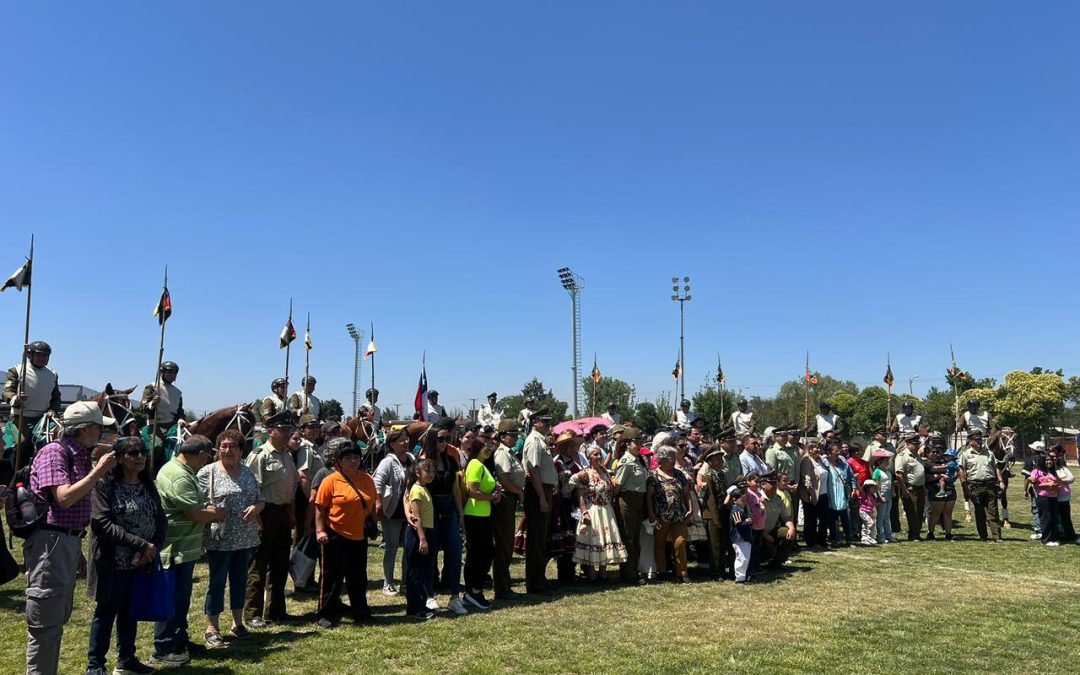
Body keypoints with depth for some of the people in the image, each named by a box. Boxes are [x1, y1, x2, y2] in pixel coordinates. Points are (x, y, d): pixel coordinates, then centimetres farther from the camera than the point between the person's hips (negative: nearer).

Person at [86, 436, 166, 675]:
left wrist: (153, 548, -11)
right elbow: (101, 523, -21)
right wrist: (140, 544, -21)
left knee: (131, 611, 16)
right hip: (114, 563, -6)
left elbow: (160, 519, 7)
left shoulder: (148, 485, 7)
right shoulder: (105, 485, -12)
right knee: (106, 612, 6)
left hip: (142, 563, 6)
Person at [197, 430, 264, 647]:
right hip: (219, 539, -5)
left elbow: (260, 500, 13)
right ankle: (212, 628, 14)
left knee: (240, 580, 14)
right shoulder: (207, 472, -6)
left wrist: (255, 508, -7)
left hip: (246, 538, 5)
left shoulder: (247, 473, 9)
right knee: (217, 582, 3)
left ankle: (238, 622, 27)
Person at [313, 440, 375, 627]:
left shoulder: (367, 479, 5)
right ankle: (326, 614, 15)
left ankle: (361, 613, 26)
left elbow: (372, 505, 14)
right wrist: (320, 530, -14)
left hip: (359, 536, 5)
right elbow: (320, 508, -8)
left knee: (358, 577, 14)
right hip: (336, 536, -4)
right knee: (333, 576, 4)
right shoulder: (331, 481, -9)